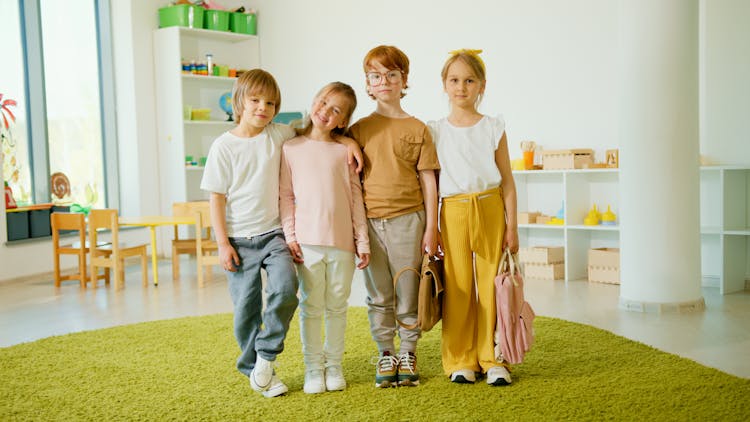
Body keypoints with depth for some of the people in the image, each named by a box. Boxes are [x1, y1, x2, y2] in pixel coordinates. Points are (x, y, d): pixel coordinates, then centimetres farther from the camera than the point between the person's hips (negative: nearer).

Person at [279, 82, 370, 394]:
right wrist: (290, 235, -6)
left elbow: (356, 197, 5)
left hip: (342, 242, 1)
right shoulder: (291, 149, 3)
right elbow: (285, 195, 2)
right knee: (311, 307, 5)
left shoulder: (344, 151, 4)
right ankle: (313, 367, 17)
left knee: (337, 307, 10)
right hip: (307, 241, -1)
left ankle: (334, 365, 23)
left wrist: (362, 241, 3)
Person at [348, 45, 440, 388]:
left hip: (407, 220, -1)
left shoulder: (416, 128, 2)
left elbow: (428, 181, 2)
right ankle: (385, 355, 23)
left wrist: (431, 228, -1)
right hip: (369, 221, 2)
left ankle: (408, 355, 21)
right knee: (378, 296, 10)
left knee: (408, 293, 5)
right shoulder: (359, 129, 6)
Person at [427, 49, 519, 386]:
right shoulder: (435, 131, 6)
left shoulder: (493, 128, 6)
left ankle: (493, 359, 13)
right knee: (457, 287, 3)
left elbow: (507, 180, 6)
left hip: (490, 209, 0)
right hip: (453, 211, 0)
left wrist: (511, 225, 1)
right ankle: (459, 361, 14)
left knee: (491, 285, 2)